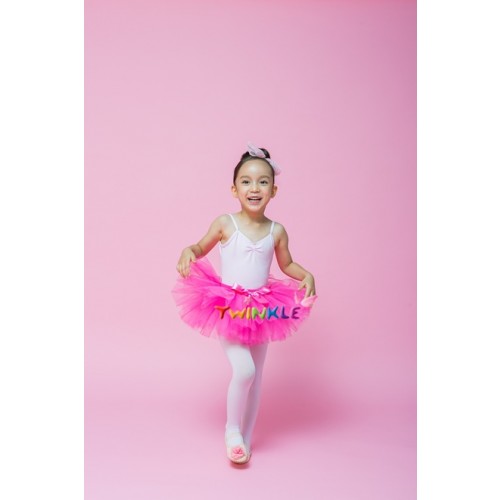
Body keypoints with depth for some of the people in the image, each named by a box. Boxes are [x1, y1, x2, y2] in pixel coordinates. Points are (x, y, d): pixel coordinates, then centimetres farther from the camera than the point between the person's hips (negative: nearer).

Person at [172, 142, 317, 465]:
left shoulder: (276, 231, -2)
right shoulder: (225, 224, -8)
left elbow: (287, 264, 13)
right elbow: (202, 247, 8)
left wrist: (307, 276, -5)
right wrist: (187, 252, -13)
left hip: (262, 311, 3)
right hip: (228, 308, -3)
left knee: (256, 377, 11)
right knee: (244, 370, -17)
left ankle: (246, 437, 29)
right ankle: (232, 429, 10)